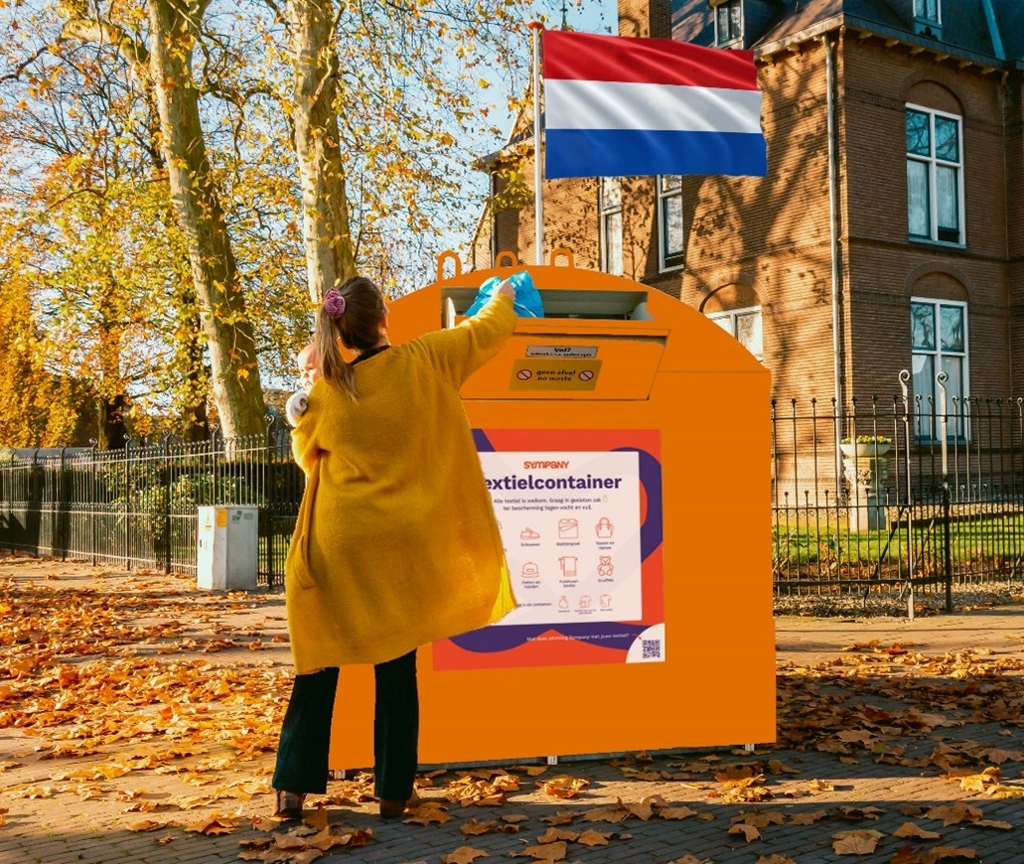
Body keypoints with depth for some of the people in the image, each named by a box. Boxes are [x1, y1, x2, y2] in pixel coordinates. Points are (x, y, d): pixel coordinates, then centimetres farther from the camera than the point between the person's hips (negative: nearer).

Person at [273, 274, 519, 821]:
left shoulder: (324, 393, -5)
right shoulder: (424, 362, -7)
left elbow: (307, 455, 12)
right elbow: (486, 333, 10)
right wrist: (503, 298, 29)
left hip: (338, 546, 0)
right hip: (403, 544, 0)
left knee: (318, 666, 11)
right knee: (397, 670, 9)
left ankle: (293, 788, 11)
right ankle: (393, 792, 15)